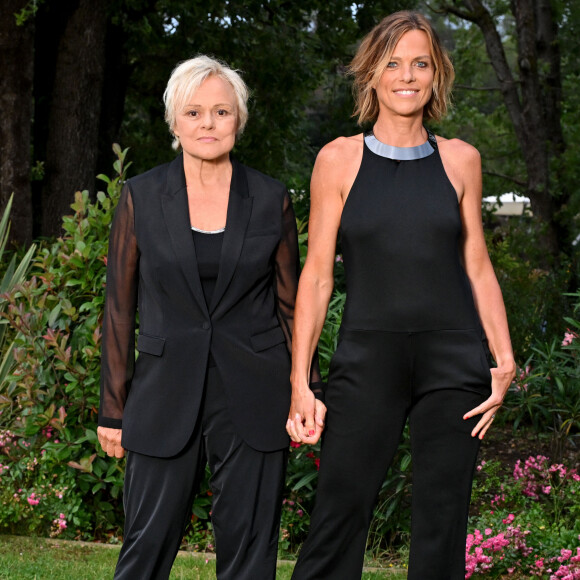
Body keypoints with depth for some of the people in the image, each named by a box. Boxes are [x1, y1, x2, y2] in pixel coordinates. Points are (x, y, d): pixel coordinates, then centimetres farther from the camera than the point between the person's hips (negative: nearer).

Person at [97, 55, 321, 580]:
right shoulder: (142, 197, 3)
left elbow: (290, 302, 9)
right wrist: (113, 409, 2)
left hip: (253, 397, 1)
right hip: (166, 394, 0)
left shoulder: (271, 200, 5)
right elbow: (120, 306, 5)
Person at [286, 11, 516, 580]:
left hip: (453, 360, 2)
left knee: (442, 523, 4)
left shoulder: (459, 160, 9)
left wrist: (504, 359, 1)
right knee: (338, 517, -7)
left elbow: (478, 266, 13)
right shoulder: (339, 159, 3)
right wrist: (299, 381, -3)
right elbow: (317, 274, 3)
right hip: (367, 357, -2)